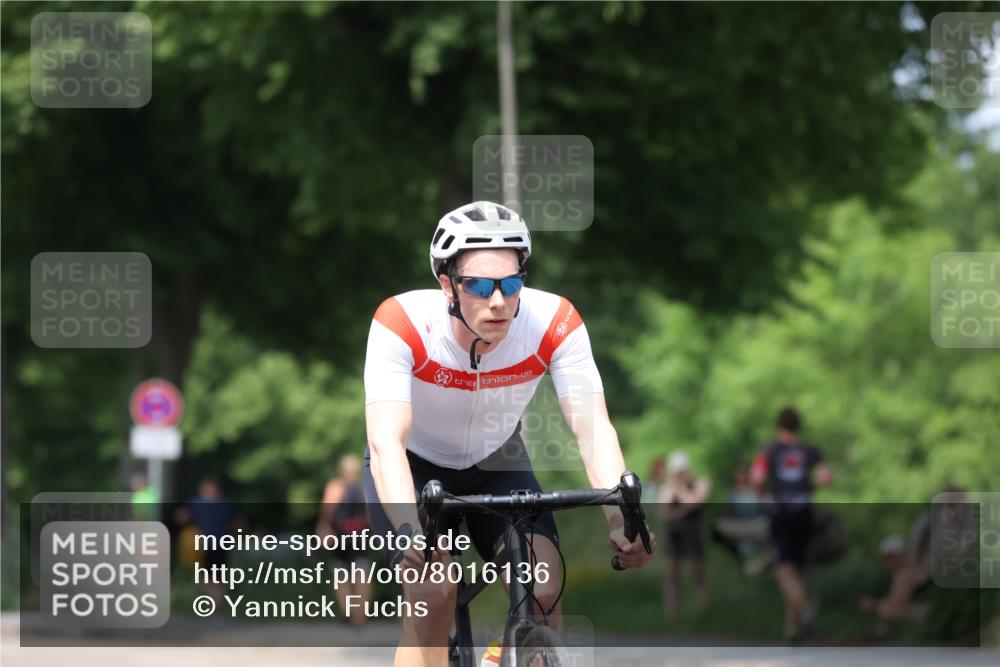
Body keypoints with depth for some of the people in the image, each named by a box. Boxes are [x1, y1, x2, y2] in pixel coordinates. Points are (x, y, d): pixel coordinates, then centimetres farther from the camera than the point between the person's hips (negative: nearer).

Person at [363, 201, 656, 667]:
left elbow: (593, 428, -33)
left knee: (543, 594, -18)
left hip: (495, 464, 2)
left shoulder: (554, 322, -27)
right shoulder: (402, 323, -34)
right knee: (432, 598, -24)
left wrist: (620, 520, -51)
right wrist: (409, 531, -60)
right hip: (414, 466, -2)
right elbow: (386, 441, -43)